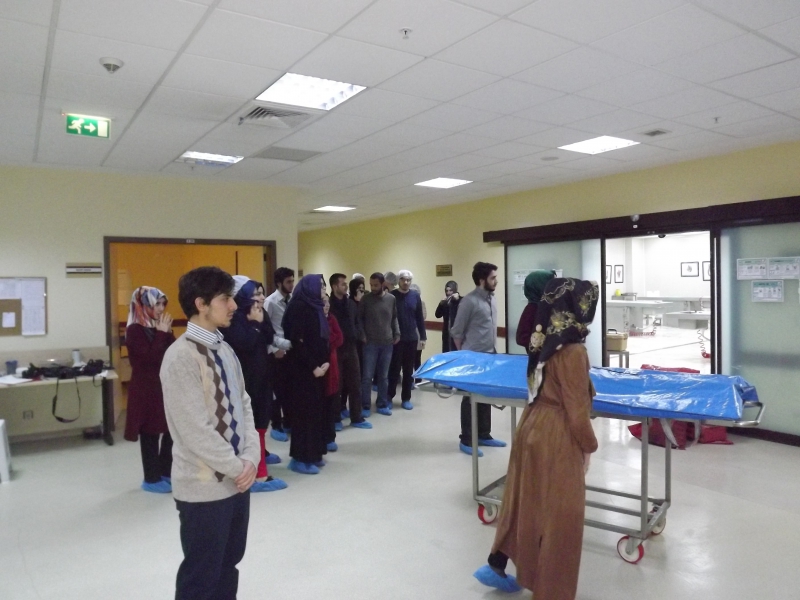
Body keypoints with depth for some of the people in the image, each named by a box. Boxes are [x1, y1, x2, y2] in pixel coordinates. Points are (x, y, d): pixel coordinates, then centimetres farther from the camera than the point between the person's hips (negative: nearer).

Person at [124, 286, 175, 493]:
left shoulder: (158, 328, 10)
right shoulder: (135, 330, -12)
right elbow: (150, 357, -21)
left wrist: (167, 333, -6)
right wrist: (162, 333, -16)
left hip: (165, 387, 7)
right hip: (146, 389, -7)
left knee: (171, 430, 10)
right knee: (150, 434, 2)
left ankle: (166, 472, 25)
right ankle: (152, 479, 13)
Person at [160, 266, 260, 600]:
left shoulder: (224, 349, 7)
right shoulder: (180, 356, -19)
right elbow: (196, 430, -22)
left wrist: (250, 458, -5)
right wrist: (237, 466, -12)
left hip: (237, 480, 7)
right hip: (204, 487, -7)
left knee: (228, 565, 21)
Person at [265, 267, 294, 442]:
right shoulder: (270, 302, -11)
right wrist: (273, 349, -14)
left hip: (291, 351, 5)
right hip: (277, 352, -5)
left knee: (290, 388, 13)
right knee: (278, 390, 4)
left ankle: (288, 423, 27)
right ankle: (276, 426, 17)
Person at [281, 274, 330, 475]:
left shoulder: (315, 307, 13)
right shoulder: (298, 307, -13)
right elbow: (297, 342, -19)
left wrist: (325, 361, -2)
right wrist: (313, 367, -16)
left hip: (317, 368, 8)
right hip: (303, 370, -8)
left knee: (317, 410, 11)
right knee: (305, 410, -2)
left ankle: (313, 454, 21)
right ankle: (300, 458, 7)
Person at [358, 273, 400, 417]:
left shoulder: (391, 299, 3)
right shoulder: (366, 299, -3)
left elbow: (394, 318, 11)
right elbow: (359, 318, 1)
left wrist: (397, 334, 2)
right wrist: (362, 335, -8)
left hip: (387, 343, 2)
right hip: (370, 343, -2)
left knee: (383, 376, 10)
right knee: (367, 376, 0)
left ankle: (382, 404, 21)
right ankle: (365, 406, 10)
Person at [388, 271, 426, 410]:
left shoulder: (415, 296, 4)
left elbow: (419, 318, 7)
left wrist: (423, 337, 4)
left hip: (411, 339, 3)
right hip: (395, 339, -3)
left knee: (409, 370, 8)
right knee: (394, 369, 3)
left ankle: (406, 398, 18)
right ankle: (389, 397, 16)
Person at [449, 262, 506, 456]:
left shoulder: (492, 299, 9)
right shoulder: (469, 301, -16)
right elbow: (456, 332, -12)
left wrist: (493, 350, 14)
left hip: (490, 356, 8)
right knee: (471, 398, 1)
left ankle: (484, 435, 28)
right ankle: (466, 440, 11)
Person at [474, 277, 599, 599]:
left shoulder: (543, 341, 1)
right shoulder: (573, 351, -22)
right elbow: (576, 408, -18)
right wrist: (588, 446, -5)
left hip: (533, 426, 8)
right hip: (557, 437, -8)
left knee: (524, 500, 21)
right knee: (558, 512, 9)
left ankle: (496, 566, 36)